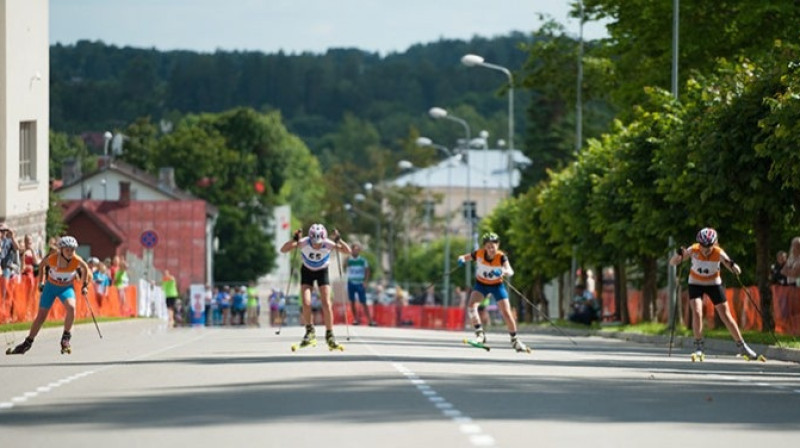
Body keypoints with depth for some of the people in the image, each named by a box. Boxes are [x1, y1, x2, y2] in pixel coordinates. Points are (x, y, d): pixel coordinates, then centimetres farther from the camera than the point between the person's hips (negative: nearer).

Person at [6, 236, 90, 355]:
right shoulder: (52, 259, -25)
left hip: (67, 287, 0)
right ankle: (27, 343, 15)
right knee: (41, 315, 1)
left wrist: (84, 285, 1)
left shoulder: (77, 260, -22)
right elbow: (42, 264, -3)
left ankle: (66, 339, -13)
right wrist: (41, 282, 1)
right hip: (51, 286, 0)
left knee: (71, 307, -29)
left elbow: (85, 268, 2)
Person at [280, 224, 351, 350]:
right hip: (307, 272, 0)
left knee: (326, 304, -12)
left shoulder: (328, 245, -29)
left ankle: (330, 336, -1)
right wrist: (294, 239, -44)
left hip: (322, 272, 0)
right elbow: (283, 250, -29)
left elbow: (348, 251, -28)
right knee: (306, 303, -16)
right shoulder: (304, 243, -28)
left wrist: (338, 240, -43)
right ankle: (310, 332, 2)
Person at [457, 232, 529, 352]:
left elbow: (510, 271, -39)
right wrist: (461, 259, -35)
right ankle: (480, 333, -13)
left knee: (506, 313, -6)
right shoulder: (479, 254, -21)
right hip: (481, 284, 1)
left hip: (497, 285, -1)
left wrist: (503, 272, -62)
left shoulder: (501, 257, -26)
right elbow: (464, 257, -10)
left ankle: (515, 340, 14)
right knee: (472, 305, -25)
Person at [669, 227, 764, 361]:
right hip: (696, 284, 0)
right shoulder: (693, 250, -24)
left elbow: (735, 270, -34)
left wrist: (732, 266, -57)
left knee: (726, 316, 0)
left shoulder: (718, 253, -26)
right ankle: (698, 349, -9)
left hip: (714, 284, 0)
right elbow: (673, 262, -24)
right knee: (697, 313, -19)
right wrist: (679, 254, -44)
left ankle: (743, 348, 11)